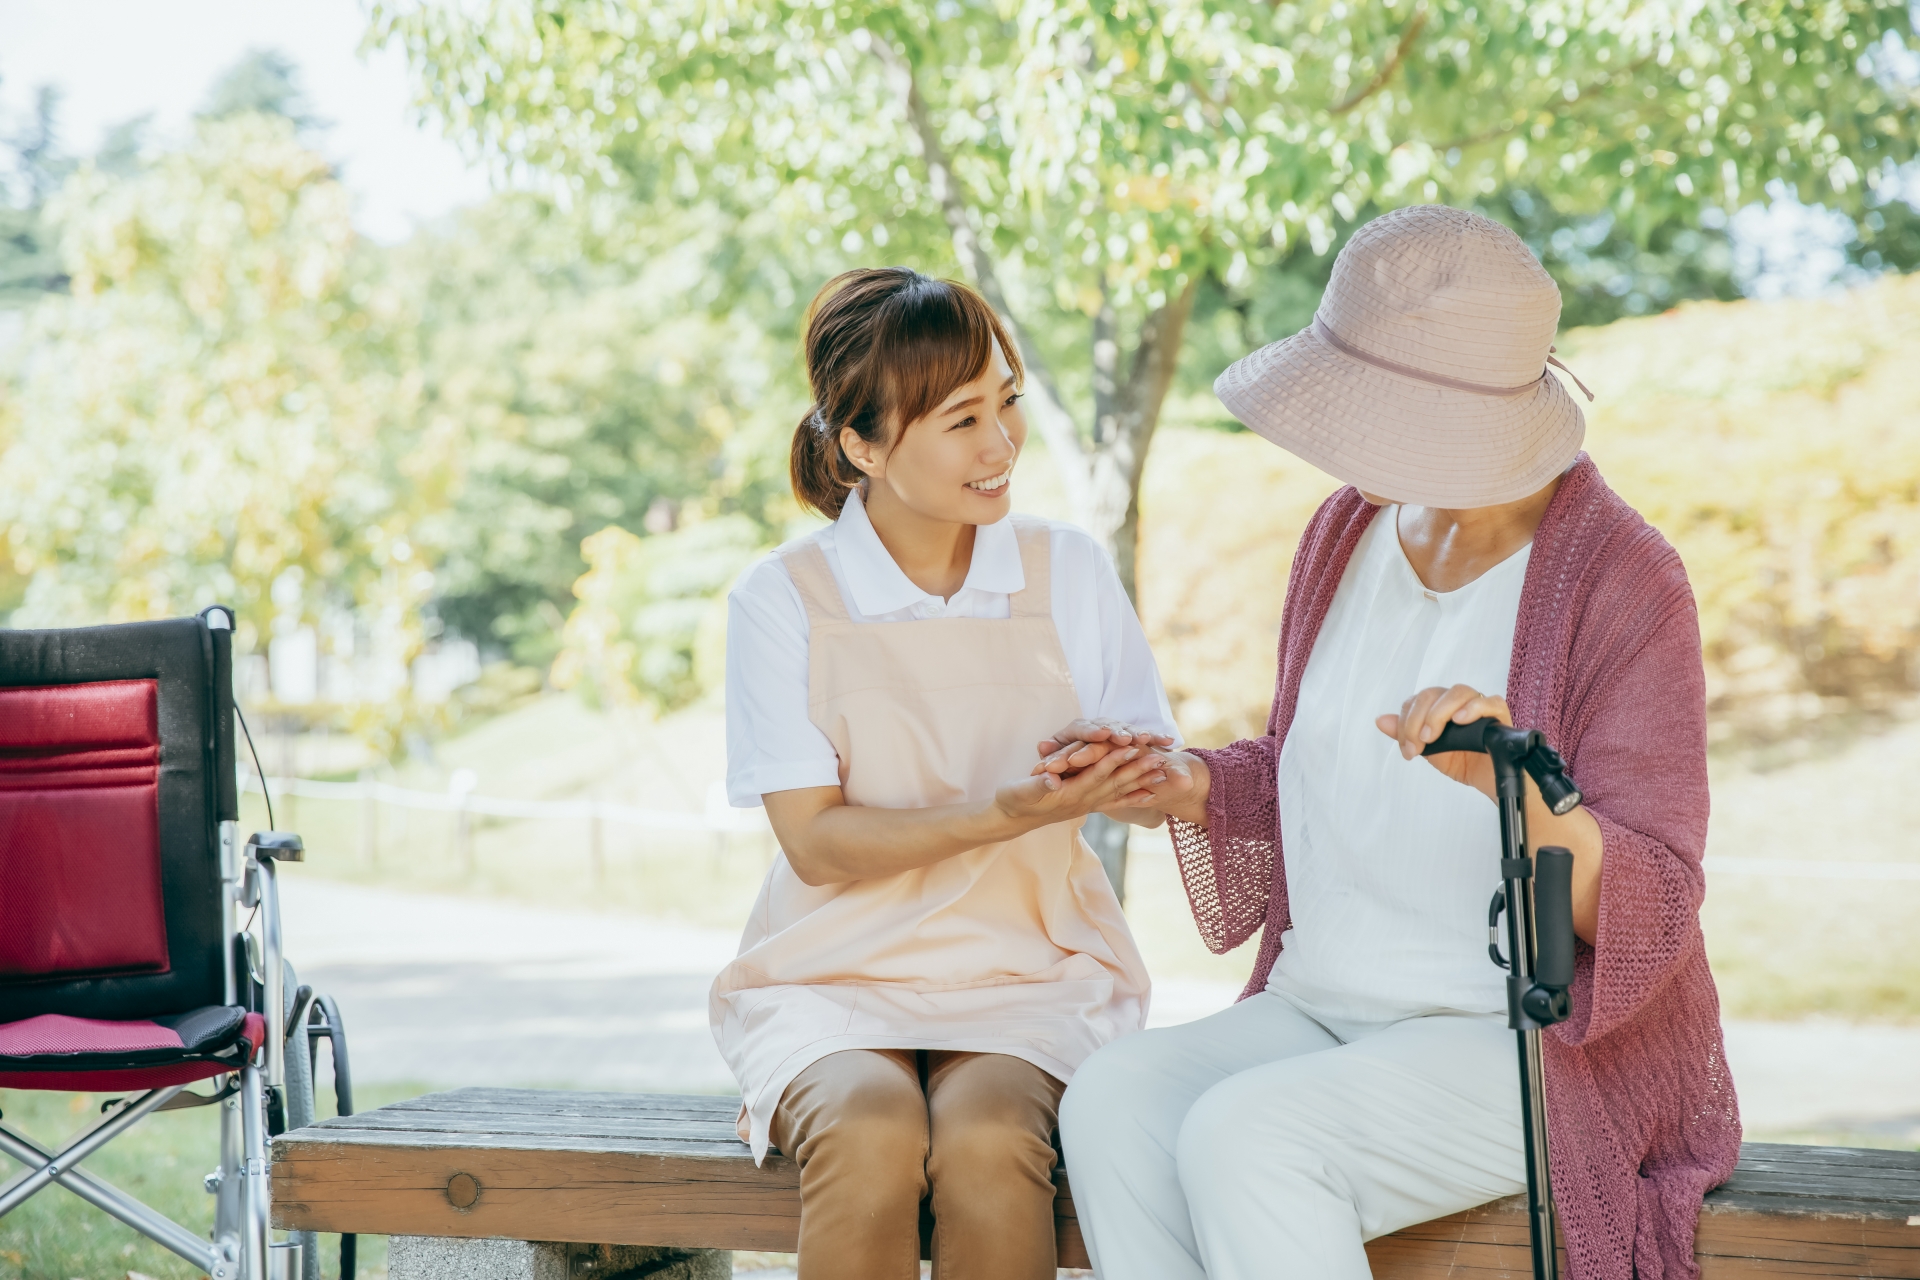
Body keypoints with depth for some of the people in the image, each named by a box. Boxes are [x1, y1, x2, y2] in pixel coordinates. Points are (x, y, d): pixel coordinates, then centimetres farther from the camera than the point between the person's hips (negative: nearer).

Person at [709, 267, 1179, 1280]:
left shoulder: (1069, 571, 6)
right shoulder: (781, 601, -1)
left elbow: (1160, 785, 3)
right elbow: (815, 841, -7)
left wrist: (1121, 775, -22)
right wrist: (1003, 816, -21)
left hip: (1029, 976, 1)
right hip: (834, 977, -1)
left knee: (986, 1141, -31)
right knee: (871, 1138, -33)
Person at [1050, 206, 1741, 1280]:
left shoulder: (1621, 581, -12)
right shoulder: (1351, 530, 8)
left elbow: (1650, 911, -17)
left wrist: (1513, 783, -36)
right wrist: (1183, 785, 3)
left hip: (1544, 1051, -6)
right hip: (1324, 1018, 6)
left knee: (1241, 1137, -31)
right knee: (1114, 1101, -23)